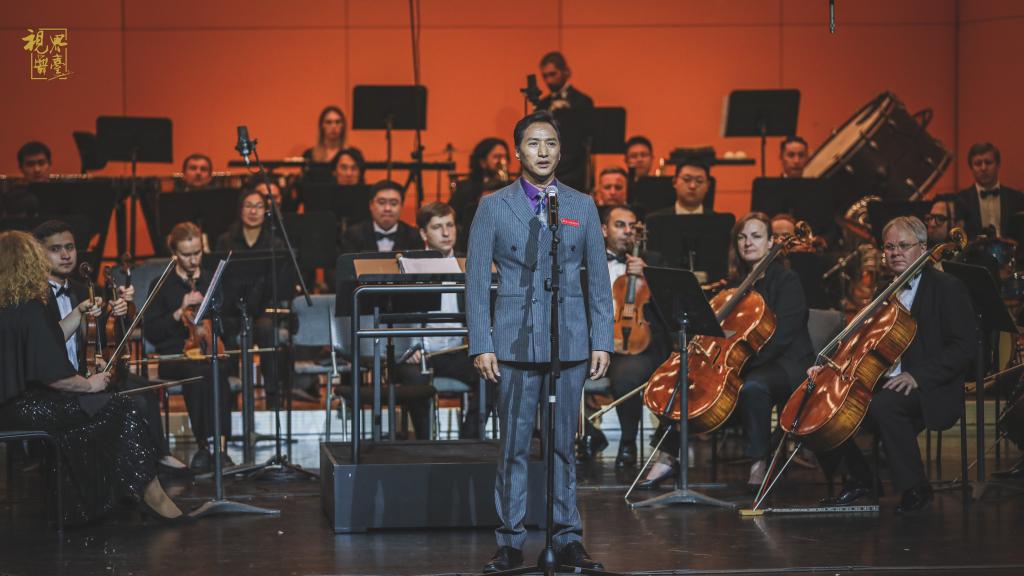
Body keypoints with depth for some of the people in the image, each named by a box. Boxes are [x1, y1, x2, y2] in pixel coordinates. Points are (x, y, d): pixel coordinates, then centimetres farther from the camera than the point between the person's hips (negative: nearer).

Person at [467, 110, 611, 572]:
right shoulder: (493, 207, 3)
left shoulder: (582, 207, 8)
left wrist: (601, 341, 3)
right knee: (513, 446, 0)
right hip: (514, 343, -1)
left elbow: (599, 279, 10)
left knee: (563, 445, 5)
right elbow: (476, 280, 2)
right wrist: (481, 345, -5)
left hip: (570, 343, 1)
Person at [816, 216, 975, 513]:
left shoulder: (947, 288, -2)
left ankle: (915, 488, -22)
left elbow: (964, 346, -11)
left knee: (883, 406, -37)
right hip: (881, 382, 7)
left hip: (929, 391, -7)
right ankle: (859, 478, 2)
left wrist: (918, 376, -22)